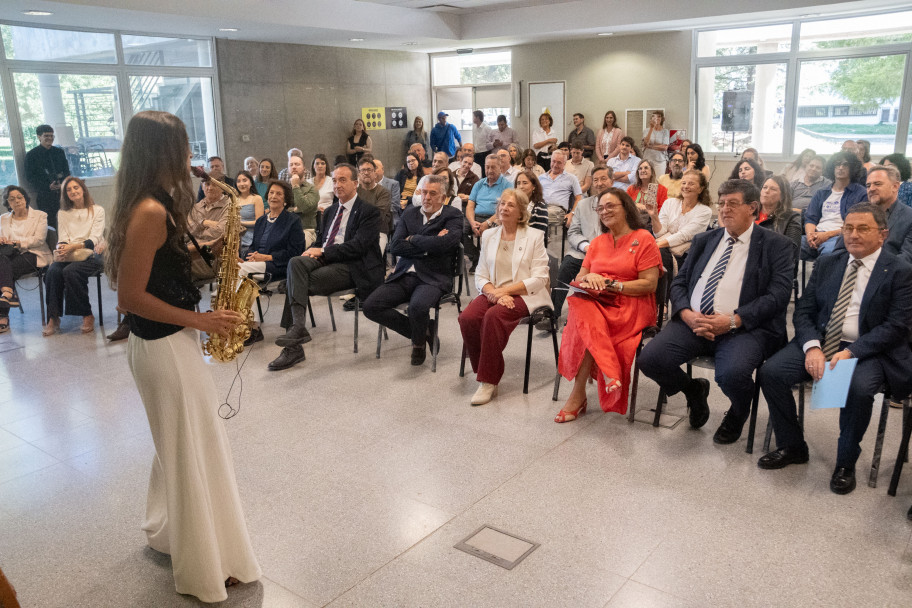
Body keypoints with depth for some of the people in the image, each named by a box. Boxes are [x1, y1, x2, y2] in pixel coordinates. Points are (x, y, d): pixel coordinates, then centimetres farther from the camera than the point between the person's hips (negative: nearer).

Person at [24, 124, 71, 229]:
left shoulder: (60, 152, 14)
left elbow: (67, 171, 15)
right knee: (50, 224, -5)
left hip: (62, 192, 3)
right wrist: (48, 186, -16)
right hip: (44, 195, -3)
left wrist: (62, 182, -8)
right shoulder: (31, 155, 3)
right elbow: (29, 177, -1)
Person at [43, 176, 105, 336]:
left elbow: (94, 239, -6)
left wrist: (74, 247, -24)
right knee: (53, 271, -29)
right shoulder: (63, 214, 19)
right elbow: (62, 239, 8)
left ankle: (87, 316, -23)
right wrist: (63, 249, -17)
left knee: (70, 271, -34)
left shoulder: (97, 210, 6)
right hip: (69, 256, 4)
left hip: (91, 254, -3)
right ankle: (53, 318, -26)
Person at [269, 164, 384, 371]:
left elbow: (357, 246, -13)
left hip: (351, 268, -7)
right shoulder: (330, 212, 23)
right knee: (296, 262, -24)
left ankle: (294, 348, -22)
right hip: (325, 261, 7)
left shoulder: (369, 212, -1)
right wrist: (315, 251, 0)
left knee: (297, 283, -24)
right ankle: (298, 327, -29)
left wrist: (323, 251, -14)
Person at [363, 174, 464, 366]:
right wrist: (428, 247, -8)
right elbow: (395, 246, 1)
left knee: (418, 306, -36)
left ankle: (419, 343, 0)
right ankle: (422, 331, 4)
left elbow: (445, 243, -18)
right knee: (370, 306, -13)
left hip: (433, 278, -5)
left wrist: (413, 239, -4)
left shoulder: (453, 215, 2)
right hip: (404, 276, 5)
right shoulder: (410, 213, 15)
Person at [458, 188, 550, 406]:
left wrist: (504, 291, -14)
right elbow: (480, 276, 11)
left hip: (524, 296, -4)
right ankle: (486, 372, -10)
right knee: (467, 318, -27)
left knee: (493, 316, -34)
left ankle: (489, 381, -24)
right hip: (493, 294, 4)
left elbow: (539, 278, -5)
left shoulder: (534, 236, 3)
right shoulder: (488, 236, 15)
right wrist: (494, 293, -12)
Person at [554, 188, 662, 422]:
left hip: (631, 306, -4)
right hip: (596, 303, 5)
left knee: (587, 324, -33)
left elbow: (649, 284, -6)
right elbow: (580, 277, 18)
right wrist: (588, 278, -7)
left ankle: (578, 394, -27)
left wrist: (610, 284, -11)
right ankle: (609, 374, -35)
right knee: (580, 304, -33)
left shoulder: (643, 239, 3)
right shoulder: (598, 242, 22)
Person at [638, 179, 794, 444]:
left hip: (745, 327, -4)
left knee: (732, 374, -34)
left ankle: (737, 415, 6)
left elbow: (778, 295, -6)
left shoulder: (775, 245, 5)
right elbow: (679, 283, 15)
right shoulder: (704, 240, 20)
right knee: (650, 359, -20)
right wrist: (687, 314, -7)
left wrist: (733, 320, -17)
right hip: (693, 321, 4)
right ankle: (694, 389, 15)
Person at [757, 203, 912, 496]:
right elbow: (804, 311, 7)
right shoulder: (826, 264, 13)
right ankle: (792, 447, 3)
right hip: (820, 342, 4)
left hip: (869, 351, -4)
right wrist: (812, 347, -12)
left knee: (859, 388, -35)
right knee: (770, 372, -18)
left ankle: (846, 462, -8)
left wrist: (851, 352, -21)